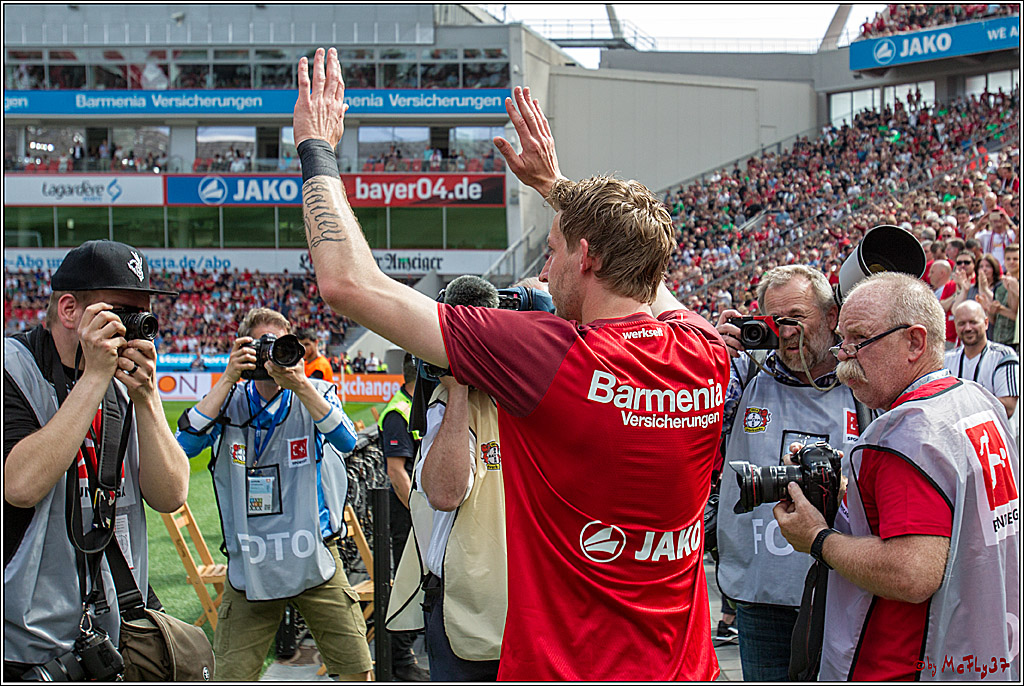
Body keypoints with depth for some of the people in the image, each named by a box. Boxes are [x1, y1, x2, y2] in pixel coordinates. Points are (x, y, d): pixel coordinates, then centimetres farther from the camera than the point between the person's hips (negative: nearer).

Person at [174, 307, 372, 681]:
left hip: (315, 561, 0)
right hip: (250, 564, 0)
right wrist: (227, 379, -17)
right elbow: (184, 444, -14)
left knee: (357, 671, 1)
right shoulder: (229, 401, 2)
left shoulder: (315, 393, 2)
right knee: (228, 677, -1)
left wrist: (299, 384, -27)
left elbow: (346, 440, -17)